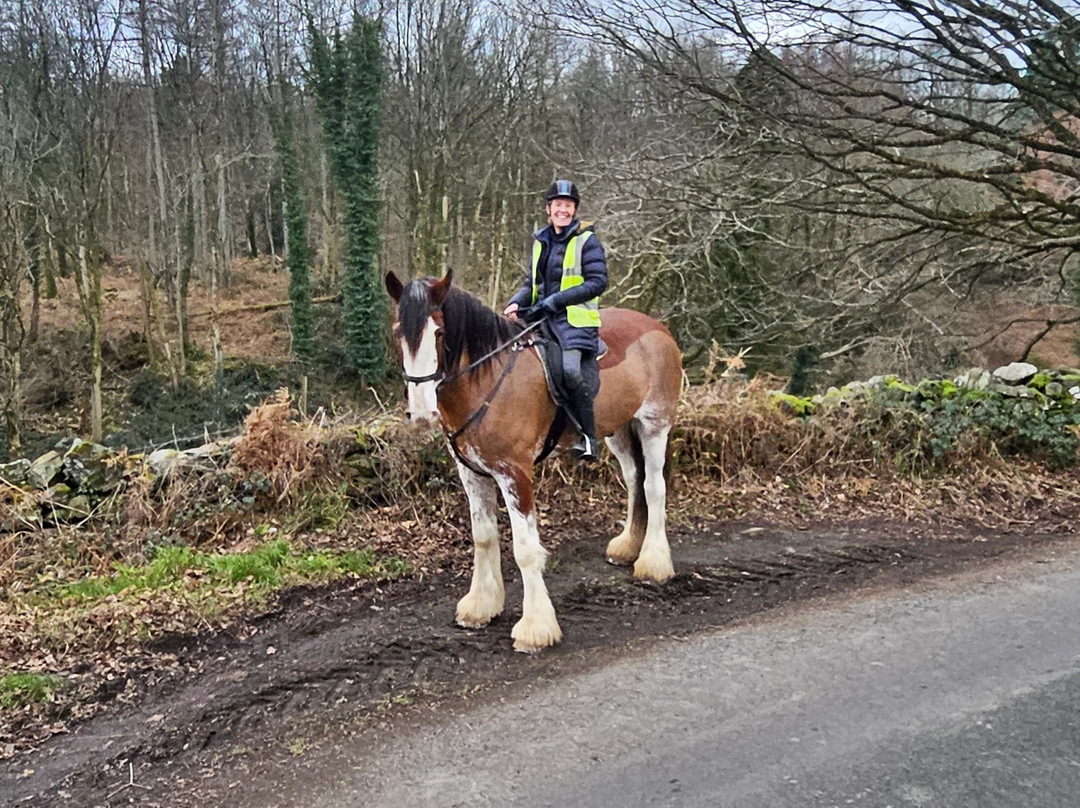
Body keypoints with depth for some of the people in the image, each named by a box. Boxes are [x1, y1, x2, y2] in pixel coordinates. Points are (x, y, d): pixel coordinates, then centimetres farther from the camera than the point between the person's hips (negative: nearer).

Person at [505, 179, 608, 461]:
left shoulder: (587, 241, -1)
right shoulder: (541, 241, 18)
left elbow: (598, 282, -10)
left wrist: (556, 300, -16)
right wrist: (516, 302, 1)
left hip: (575, 318, -7)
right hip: (541, 318, 7)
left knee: (571, 368, -28)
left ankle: (588, 437, -14)